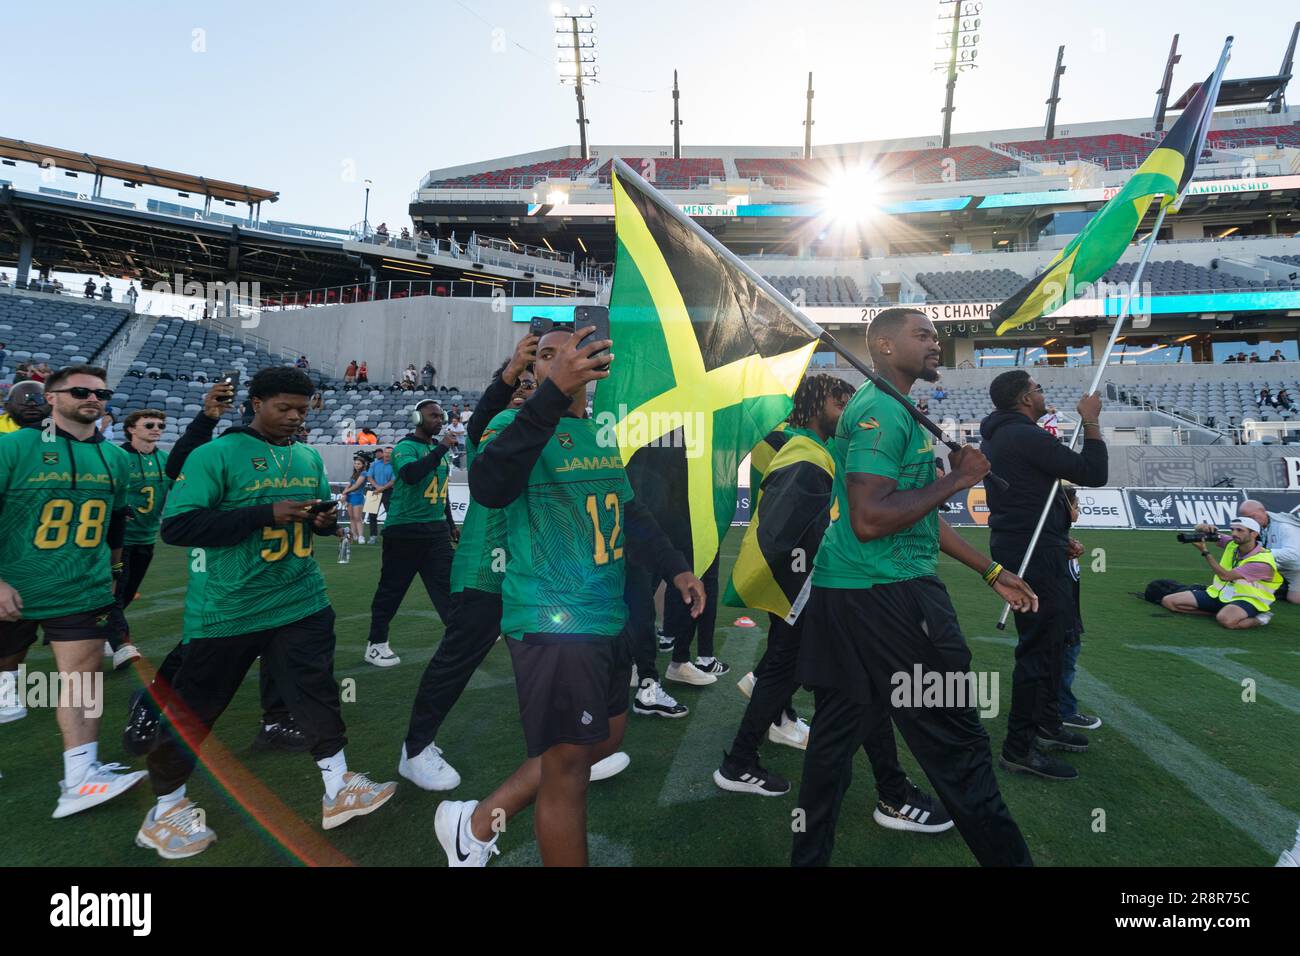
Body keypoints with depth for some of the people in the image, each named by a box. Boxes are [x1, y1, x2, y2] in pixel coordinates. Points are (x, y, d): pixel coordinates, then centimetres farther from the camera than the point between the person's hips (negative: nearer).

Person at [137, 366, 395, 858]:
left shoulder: (310, 458, 8)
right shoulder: (215, 455, -11)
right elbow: (176, 525, -19)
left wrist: (326, 520, -6)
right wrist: (267, 513, -26)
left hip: (303, 603, 4)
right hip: (230, 610, -4)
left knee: (318, 692, 6)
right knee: (192, 708, 11)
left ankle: (338, 788, 18)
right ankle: (166, 809, 31)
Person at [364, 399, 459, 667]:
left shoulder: (438, 449, 13)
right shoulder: (405, 447, -9)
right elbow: (410, 475, -32)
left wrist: (451, 523, 26)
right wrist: (441, 449, -29)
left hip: (436, 529, 6)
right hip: (404, 530, -6)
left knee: (446, 585, 5)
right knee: (391, 588, 4)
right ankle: (376, 645, 17)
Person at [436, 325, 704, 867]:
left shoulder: (601, 432, 13)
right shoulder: (517, 423, -11)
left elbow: (629, 513, 25)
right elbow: (488, 488, -34)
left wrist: (674, 567, 15)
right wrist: (551, 393, -41)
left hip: (607, 618, 9)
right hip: (552, 620, -9)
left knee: (604, 739, 20)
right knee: (569, 766, 1)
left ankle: (477, 822, 31)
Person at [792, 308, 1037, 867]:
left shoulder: (894, 411, 20)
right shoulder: (883, 411, -13)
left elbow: (915, 512, 23)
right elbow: (869, 519, -24)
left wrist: (991, 572, 24)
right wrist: (957, 479, -14)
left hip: (843, 594, 10)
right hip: (886, 596, -10)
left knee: (837, 733, 16)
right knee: (957, 743, 2)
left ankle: (808, 855, 28)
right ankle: (1006, 856, 17)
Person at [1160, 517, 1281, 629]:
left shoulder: (1263, 561, -19)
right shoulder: (1232, 544, 1)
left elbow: (1225, 576, -25)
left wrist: (1205, 551, -21)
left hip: (1246, 600, -6)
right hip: (1218, 593, 7)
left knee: (1226, 619, -42)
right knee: (1168, 601, -9)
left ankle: (1259, 619, -10)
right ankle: (1219, 612, -7)